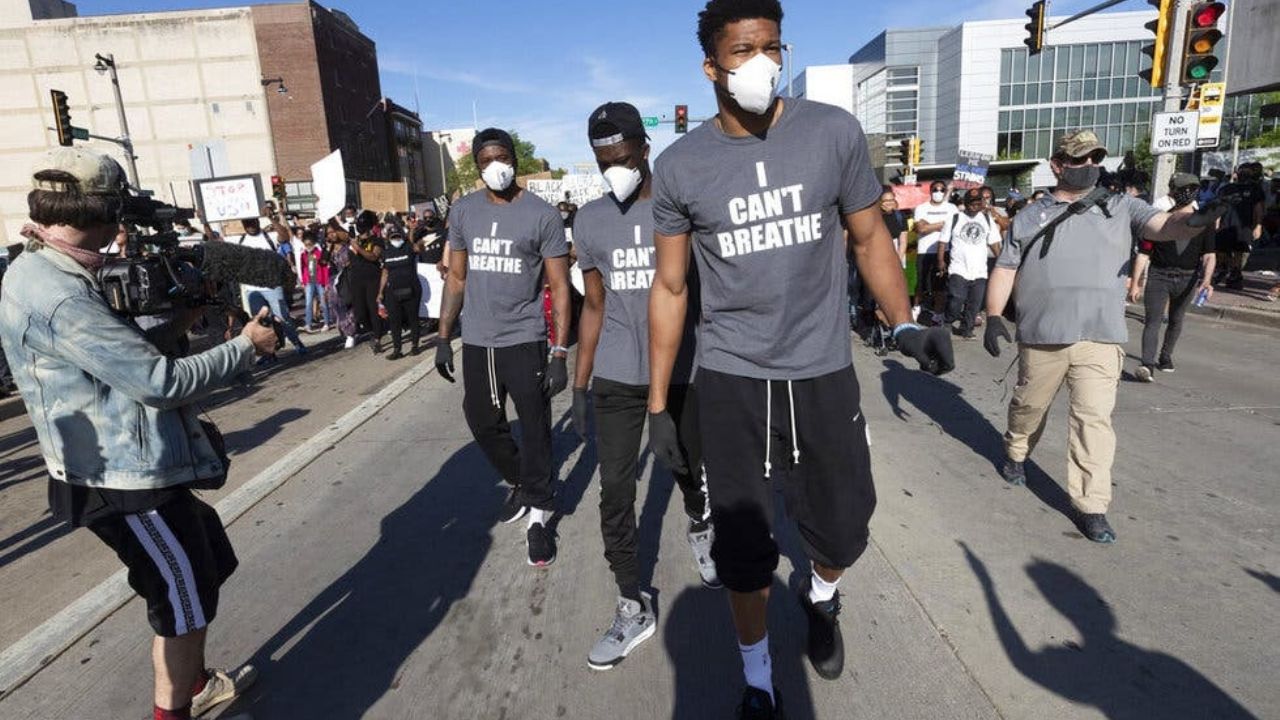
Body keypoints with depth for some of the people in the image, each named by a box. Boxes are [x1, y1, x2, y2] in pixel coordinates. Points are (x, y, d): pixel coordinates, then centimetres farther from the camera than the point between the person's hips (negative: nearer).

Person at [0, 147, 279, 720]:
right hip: (127, 480, -10)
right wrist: (246, 345, -16)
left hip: (133, 467, 10)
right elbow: (160, 382, -26)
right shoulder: (59, 296, -25)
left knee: (205, 568, 23)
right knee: (185, 597, 7)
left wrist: (178, 324, 7)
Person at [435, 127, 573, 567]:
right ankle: (520, 484, 39)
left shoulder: (542, 215, -5)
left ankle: (539, 513, 18)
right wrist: (443, 338, 8)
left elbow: (559, 287, -6)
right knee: (483, 424, 15)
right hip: (476, 342, 5)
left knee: (534, 430, 0)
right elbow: (456, 278, 13)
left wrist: (560, 354, -12)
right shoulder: (463, 212, 7)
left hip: (525, 341, -4)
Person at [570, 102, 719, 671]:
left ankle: (699, 528, 50)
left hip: (684, 372, -1)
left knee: (690, 469, 15)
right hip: (616, 377, 2)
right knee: (615, 489, 0)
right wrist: (579, 386, 6)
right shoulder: (590, 220, 4)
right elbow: (594, 306, 9)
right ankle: (633, 607, 16)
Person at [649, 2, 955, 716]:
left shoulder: (835, 132, -3)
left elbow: (870, 237, 6)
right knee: (743, 549, 10)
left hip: (825, 371, 1)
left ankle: (821, 598, 51)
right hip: (731, 381, 0)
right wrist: (658, 402, 2)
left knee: (842, 532, 13)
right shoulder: (680, 166, -3)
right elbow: (670, 287, 2)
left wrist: (905, 325, -11)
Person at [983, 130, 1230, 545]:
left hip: (1100, 338, 0)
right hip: (1040, 337, 1)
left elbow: (1164, 227, -6)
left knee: (1094, 417, -5)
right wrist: (993, 316, -3)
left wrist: (1194, 220, -30)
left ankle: (1090, 506, 3)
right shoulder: (1030, 217, 11)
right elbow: (1005, 270, 9)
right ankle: (1015, 454, 42)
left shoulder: (1120, 208, 10)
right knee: (1028, 405, 14)